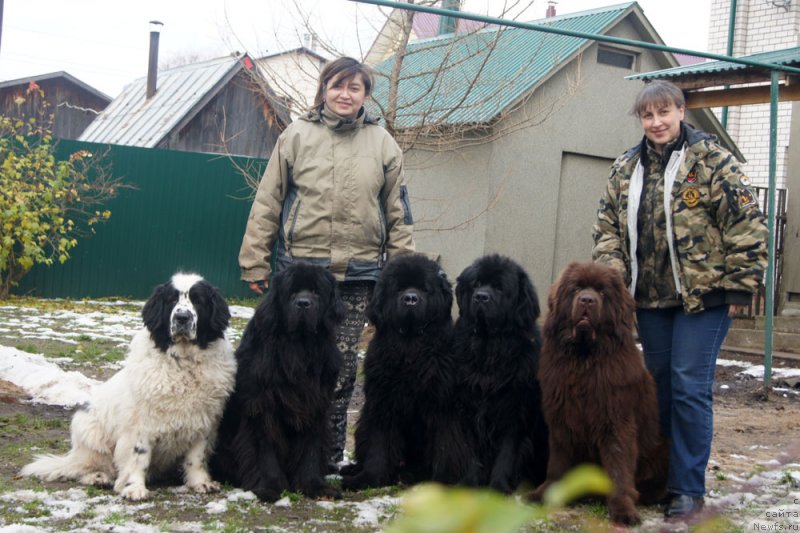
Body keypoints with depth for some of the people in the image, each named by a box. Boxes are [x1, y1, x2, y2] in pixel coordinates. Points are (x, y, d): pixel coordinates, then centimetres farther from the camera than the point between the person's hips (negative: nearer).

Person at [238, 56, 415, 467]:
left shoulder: (382, 144, 8)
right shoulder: (297, 136, 4)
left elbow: (398, 212, 10)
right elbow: (267, 203, 4)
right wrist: (254, 262, 0)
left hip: (358, 273, 1)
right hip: (300, 267, -1)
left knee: (341, 370, 4)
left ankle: (329, 456, 17)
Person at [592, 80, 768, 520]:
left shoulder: (711, 160, -6)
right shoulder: (625, 169, 10)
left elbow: (746, 223, -9)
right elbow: (608, 225, 11)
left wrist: (741, 284, -12)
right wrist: (610, 273, -4)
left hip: (703, 296, -5)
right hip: (650, 297, 5)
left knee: (690, 388, -6)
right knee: (659, 385, 14)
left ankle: (688, 488, 4)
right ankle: (658, 474, 27)